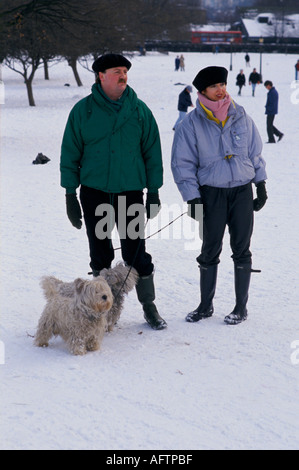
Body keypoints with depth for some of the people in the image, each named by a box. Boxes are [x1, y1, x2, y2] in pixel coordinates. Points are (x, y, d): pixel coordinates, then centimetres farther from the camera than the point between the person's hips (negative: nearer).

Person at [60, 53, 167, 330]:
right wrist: (70, 194, -1)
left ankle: (149, 305, 14)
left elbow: (152, 152, 7)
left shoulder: (139, 110, 2)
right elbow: (70, 154, 3)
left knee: (136, 251, 1)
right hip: (94, 193, 1)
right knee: (100, 252, 10)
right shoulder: (83, 110, -1)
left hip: (130, 192, 0)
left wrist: (154, 191, 4)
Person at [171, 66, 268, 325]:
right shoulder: (192, 123, -4)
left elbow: (255, 153, 13)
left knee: (241, 249, 4)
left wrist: (261, 184, 9)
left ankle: (241, 307, 15)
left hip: (242, 190, 2)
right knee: (210, 251, 4)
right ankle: (206, 305, 19)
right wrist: (192, 198, -8)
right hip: (211, 193, -1)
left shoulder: (241, 116, 3)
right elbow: (182, 163, -2)